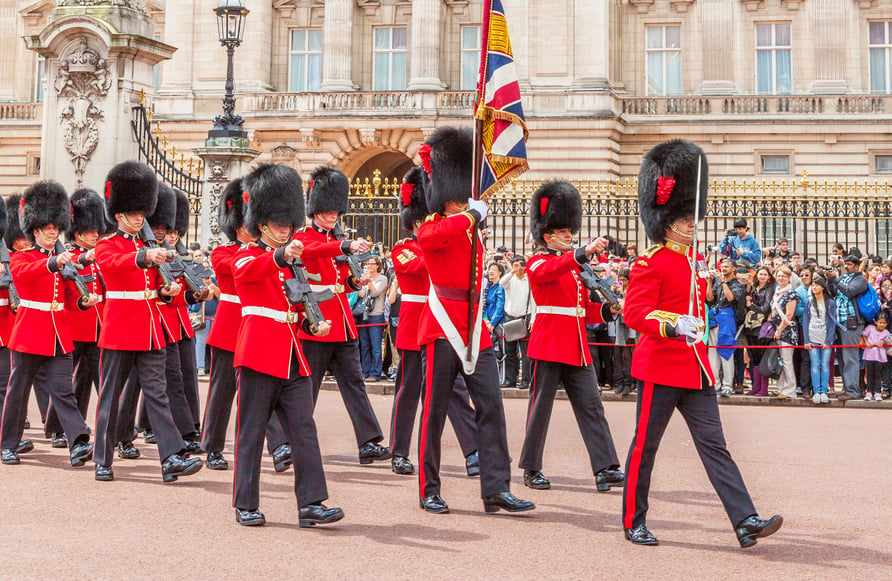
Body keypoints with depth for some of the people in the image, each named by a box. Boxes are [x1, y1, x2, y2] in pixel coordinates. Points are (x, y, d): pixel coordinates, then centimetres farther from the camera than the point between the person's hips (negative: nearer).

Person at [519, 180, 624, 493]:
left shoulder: (576, 266, 19)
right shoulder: (538, 263, -3)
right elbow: (550, 271, -30)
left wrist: (608, 309, 0)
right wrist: (585, 252, -43)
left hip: (577, 348, 7)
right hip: (549, 346, -7)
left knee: (591, 407, 0)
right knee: (540, 408, 0)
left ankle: (606, 468, -3)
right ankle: (531, 469, 11)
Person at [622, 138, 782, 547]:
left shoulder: (695, 262, 16)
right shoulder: (650, 263, -9)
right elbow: (634, 312, -19)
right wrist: (674, 325, -33)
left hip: (696, 369, 7)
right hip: (660, 367, -7)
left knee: (714, 444, 2)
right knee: (645, 446, 3)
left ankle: (746, 521, -3)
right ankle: (634, 523, 14)